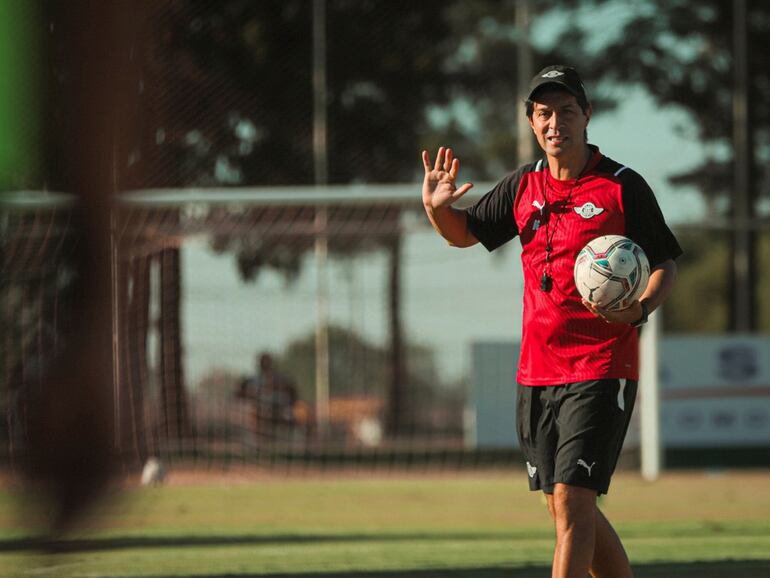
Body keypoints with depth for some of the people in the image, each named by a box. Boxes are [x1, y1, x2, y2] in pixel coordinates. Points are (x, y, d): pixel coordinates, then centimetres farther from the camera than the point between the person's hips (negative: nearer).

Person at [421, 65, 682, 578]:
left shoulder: (622, 187, -5)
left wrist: (641, 310, -20)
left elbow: (665, 266, 0)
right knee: (567, 510, 12)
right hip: (536, 373, 6)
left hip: (601, 371, -6)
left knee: (572, 501, -16)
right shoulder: (524, 186, 10)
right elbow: (464, 233, 22)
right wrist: (437, 207, 0)